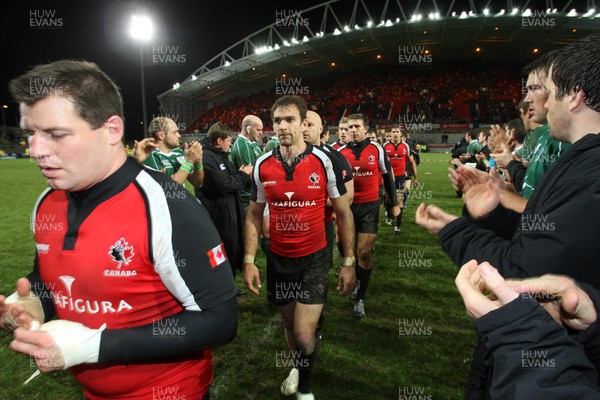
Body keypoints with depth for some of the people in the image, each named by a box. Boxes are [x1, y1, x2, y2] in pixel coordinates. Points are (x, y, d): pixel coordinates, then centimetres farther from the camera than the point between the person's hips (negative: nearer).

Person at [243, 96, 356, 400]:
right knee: (289, 324, 19)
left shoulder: (324, 161, -11)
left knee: (304, 334, -6)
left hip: (313, 259, -3)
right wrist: (249, 261, 0)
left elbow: (343, 213, -2)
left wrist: (348, 263, -3)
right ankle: (299, 366, 51)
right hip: (277, 259, 3)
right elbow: (254, 215, 6)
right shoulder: (262, 166, -4)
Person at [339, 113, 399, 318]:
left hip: (370, 207, -2)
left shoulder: (377, 150, -4)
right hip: (347, 206, 2)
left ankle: (360, 299, 7)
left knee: (364, 253, -6)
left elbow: (387, 176, 6)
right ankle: (357, 280, 42)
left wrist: (394, 203, 9)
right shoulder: (341, 152, 0)